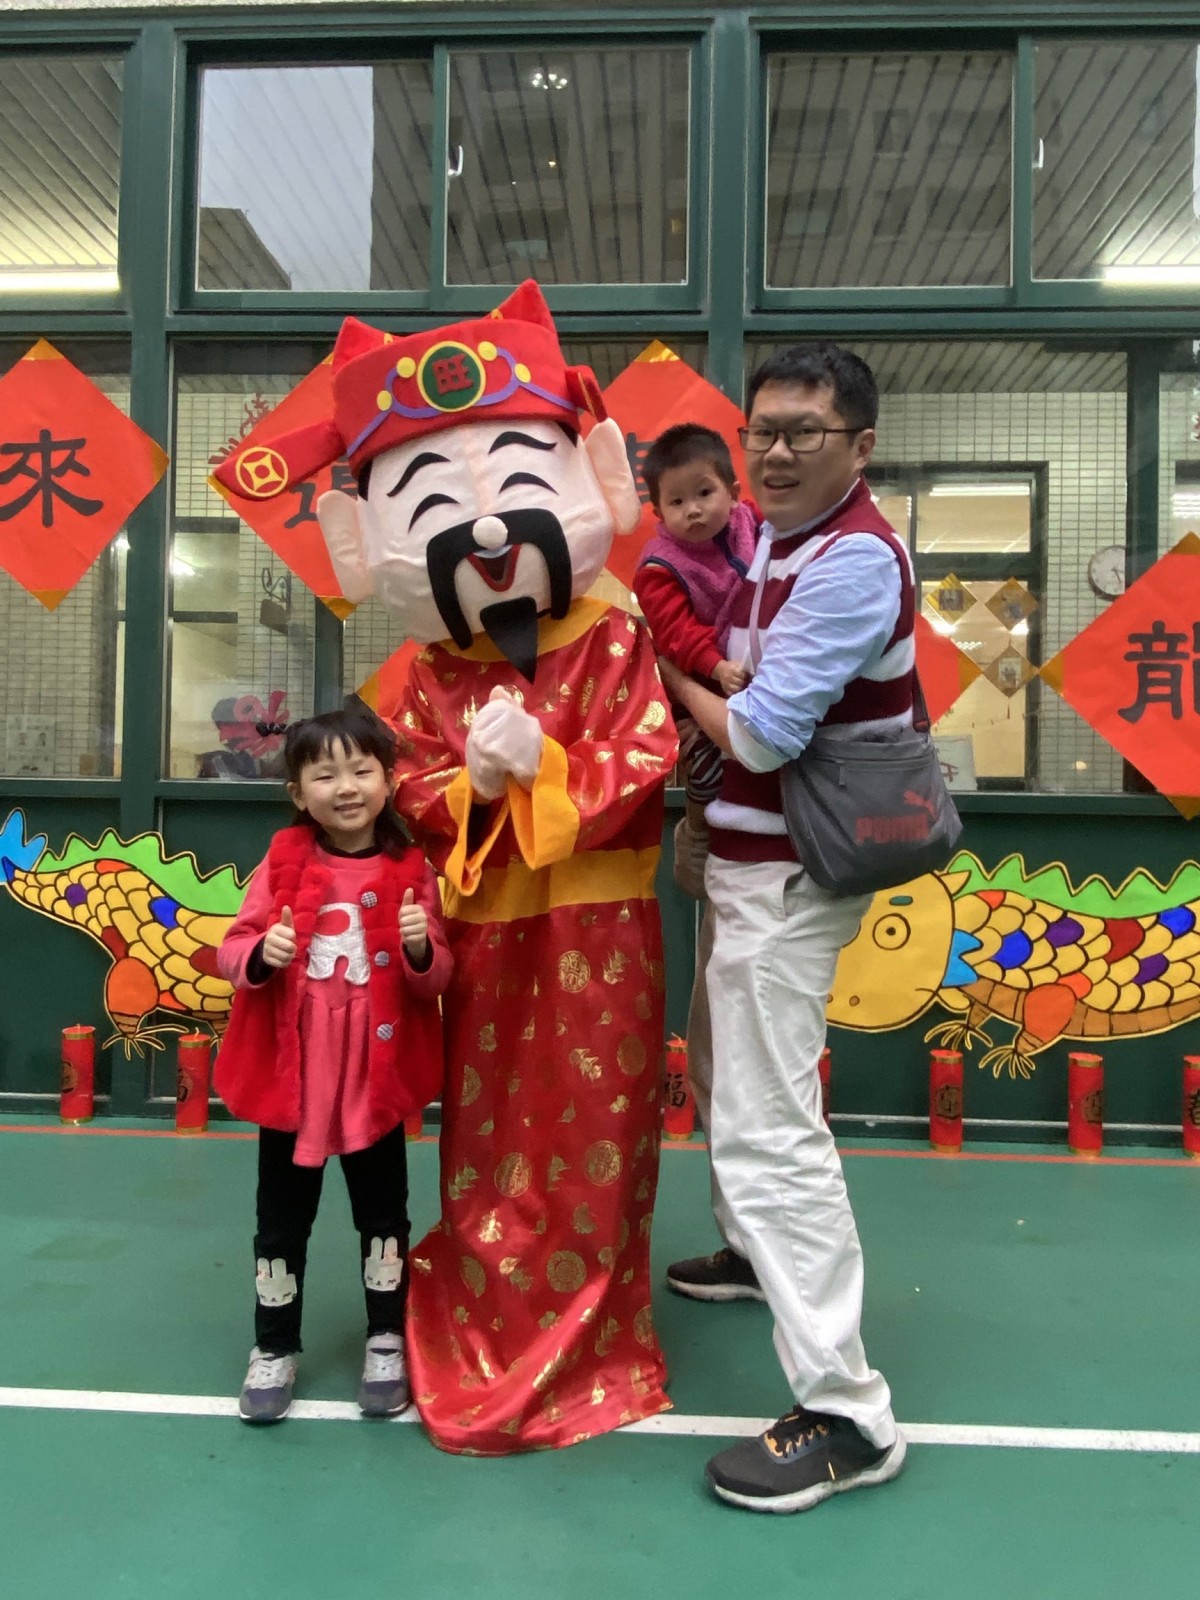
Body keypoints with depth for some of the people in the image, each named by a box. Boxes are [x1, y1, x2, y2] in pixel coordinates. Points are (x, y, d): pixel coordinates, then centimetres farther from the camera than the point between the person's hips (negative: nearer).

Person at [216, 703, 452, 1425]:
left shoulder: (412, 871, -4)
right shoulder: (282, 864, -2)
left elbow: (437, 979, -3)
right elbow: (233, 948, 0)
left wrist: (421, 949, -24)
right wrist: (262, 954, -21)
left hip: (377, 1074, 0)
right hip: (289, 1071, 1)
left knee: (383, 1213, 13)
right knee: (283, 1217, 13)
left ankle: (388, 1343, 31)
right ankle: (275, 1349, 31)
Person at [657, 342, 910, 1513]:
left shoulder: (855, 561, -19)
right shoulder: (773, 537, 9)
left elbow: (759, 734, -22)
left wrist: (671, 673, -6)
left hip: (788, 876, -10)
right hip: (748, 860, 10)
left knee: (767, 1126, -11)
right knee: (725, 1070, 26)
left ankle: (846, 1415, -2)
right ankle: (752, 1253, 48)